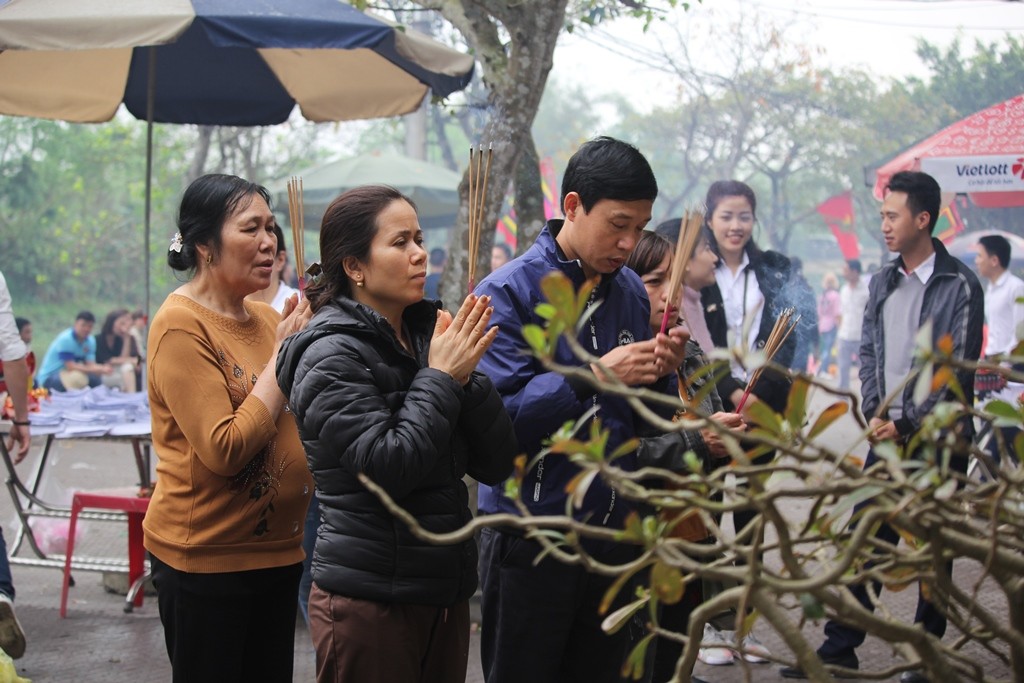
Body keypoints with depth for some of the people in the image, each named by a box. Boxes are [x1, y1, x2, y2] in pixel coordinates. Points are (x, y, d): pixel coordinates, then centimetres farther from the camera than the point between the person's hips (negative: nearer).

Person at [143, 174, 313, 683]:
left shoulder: (267, 318, 6)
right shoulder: (181, 325, -15)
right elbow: (225, 451, -23)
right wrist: (285, 356, -16)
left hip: (276, 549, 7)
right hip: (206, 557, -7)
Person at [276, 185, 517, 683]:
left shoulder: (429, 334, 6)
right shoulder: (331, 356, -10)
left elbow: (497, 464, 2)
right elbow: (386, 468, -21)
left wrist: (466, 377, -11)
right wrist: (440, 379, -14)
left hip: (445, 596, 6)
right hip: (367, 602, -6)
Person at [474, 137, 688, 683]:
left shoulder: (632, 292, 8)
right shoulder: (508, 292, -10)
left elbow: (645, 423, 13)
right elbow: (498, 414, -22)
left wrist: (660, 374, -7)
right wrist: (595, 377, -26)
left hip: (616, 531, 6)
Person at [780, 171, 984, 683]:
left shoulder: (960, 286, -9)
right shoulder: (883, 283, 10)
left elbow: (956, 372, -12)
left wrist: (906, 424, -13)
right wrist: (874, 413, -2)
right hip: (888, 433, 6)